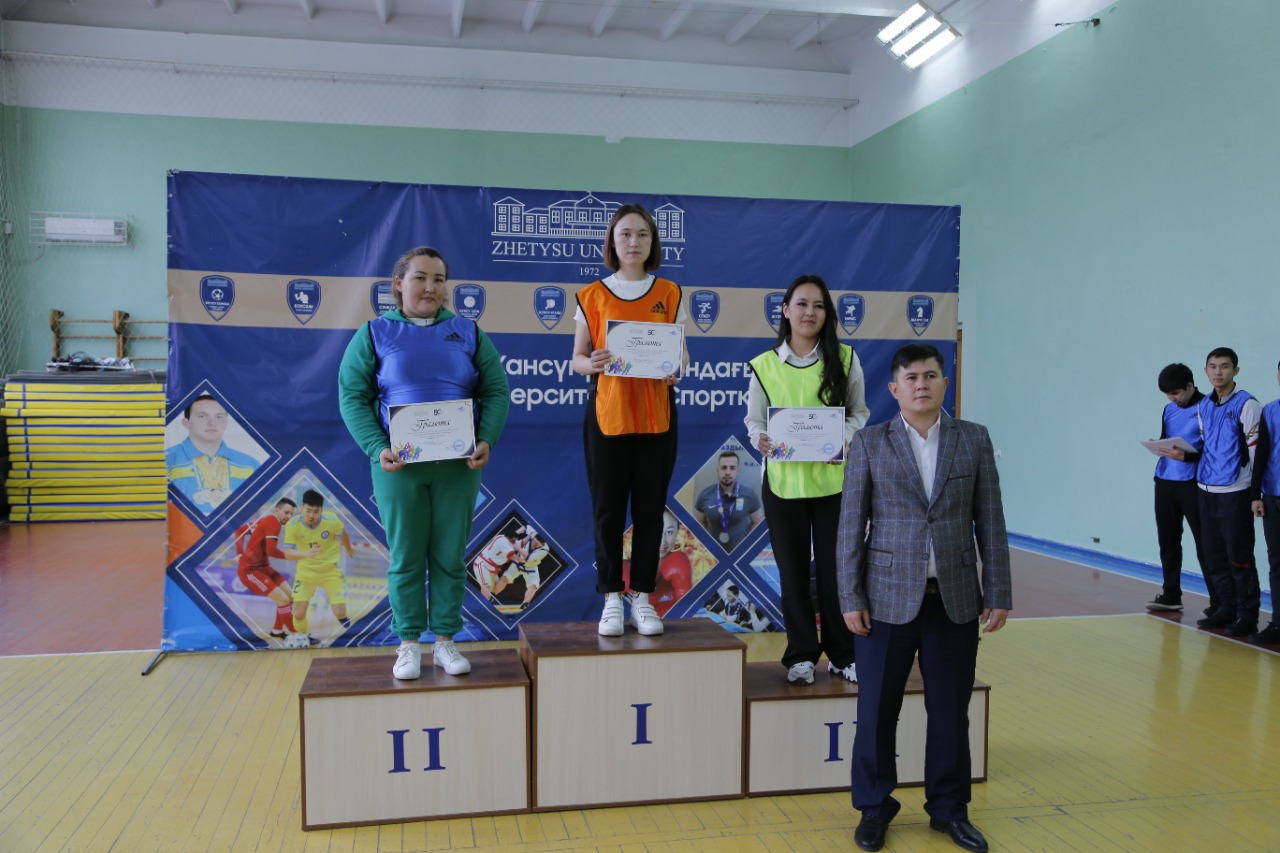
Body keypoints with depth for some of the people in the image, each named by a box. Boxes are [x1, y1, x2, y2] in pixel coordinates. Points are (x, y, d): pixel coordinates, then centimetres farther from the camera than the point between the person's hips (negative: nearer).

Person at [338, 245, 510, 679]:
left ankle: (445, 641, 20)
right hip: (398, 465, -1)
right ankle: (408, 644, 18)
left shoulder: (468, 333, 8)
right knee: (406, 557, 5)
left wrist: (487, 440, -11)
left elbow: (496, 391, 5)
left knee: (450, 556, 7)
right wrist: (376, 449, -14)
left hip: (458, 465, 2)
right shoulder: (374, 334, 4)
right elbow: (353, 397, -1)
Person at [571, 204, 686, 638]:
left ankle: (643, 597, 16)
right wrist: (592, 363, -17)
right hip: (606, 414, -1)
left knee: (649, 509, 4)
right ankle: (611, 598, 14)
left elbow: (682, 354, 8)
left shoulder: (670, 293, 8)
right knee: (608, 510, 2)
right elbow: (577, 359, 6)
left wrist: (676, 370, -14)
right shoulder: (592, 296, 5)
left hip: (656, 415, 1)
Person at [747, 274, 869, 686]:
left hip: (833, 479, 0)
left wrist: (843, 436, -14)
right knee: (793, 571, 9)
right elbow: (754, 419, 6)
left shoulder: (845, 358, 1)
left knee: (834, 568, 5)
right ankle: (801, 655, 22)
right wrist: (760, 439, -16)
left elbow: (859, 412, 6)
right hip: (783, 480, 1)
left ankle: (842, 654, 21)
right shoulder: (764, 365, 0)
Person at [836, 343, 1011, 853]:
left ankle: (949, 808, 29)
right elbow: (851, 525, -1)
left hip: (956, 599, 2)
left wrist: (998, 593, 1)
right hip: (888, 597, -1)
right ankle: (874, 808, 25)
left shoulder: (974, 440, 5)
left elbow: (990, 521, 4)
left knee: (950, 711, 10)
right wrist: (850, 598, -5)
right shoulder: (869, 443, 1)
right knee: (877, 710, 7)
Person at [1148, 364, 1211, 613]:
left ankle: (1218, 602, 1)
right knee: (1167, 540, 10)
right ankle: (1171, 595, 21)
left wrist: (1185, 456, -24)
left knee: (1204, 543, -4)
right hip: (1165, 481, 7)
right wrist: (1158, 447, 0)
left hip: (1192, 484, -7)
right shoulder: (1169, 410, 15)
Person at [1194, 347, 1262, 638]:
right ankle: (1226, 608, 21)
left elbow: (1255, 449, -8)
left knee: (1239, 556, -2)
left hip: (1234, 492, -6)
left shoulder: (1246, 404, -7)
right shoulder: (1203, 407, 12)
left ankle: (1247, 614, 8)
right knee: (1214, 555, 11)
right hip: (1207, 491, 6)